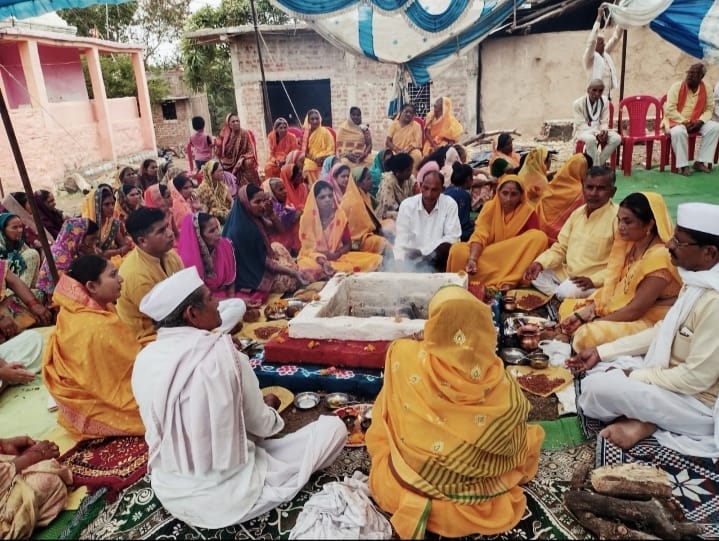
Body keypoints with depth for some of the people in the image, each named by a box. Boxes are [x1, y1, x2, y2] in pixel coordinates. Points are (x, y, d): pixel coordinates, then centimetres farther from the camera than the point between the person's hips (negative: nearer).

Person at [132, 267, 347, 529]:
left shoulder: (144, 360, -6)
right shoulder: (223, 355, -22)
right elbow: (261, 426, -8)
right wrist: (269, 406, 14)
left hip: (169, 494, 6)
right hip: (228, 495, -6)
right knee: (334, 426, -2)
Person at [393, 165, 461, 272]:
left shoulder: (450, 204, -6)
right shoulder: (407, 205, -5)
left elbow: (452, 237, -10)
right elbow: (401, 241, -11)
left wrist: (422, 251, -17)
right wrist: (400, 267, -28)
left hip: (438, 258, 0)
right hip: (413, 258, 0)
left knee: (445, 249, -31)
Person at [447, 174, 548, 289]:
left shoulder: (528, 213, -6)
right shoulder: (490, 207, -3)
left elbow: (533, 243, -11)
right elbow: (479, 236, -13)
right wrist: (472, 259, -35)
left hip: (514, 260, 0)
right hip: (488, 256, 0)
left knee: (540, 237, -26)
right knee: (457, 250, -26)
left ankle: (509, 281, -31)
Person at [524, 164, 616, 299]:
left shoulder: (617, 217, -16)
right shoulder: (578, 212, 7)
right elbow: (561, 247, 10)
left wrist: (594, 280, -27)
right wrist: (540, 263, -8)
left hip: (595, 280, -8)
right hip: (567, 272, 8)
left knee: (568, 292, -33)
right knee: (536, 274, -3)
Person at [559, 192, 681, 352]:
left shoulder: (659, 257, -25)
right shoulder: (630, 244, 1)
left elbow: (635, 310, -24)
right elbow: (611, 287, 2)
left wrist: (591, 322, -19)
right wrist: (582, 314, -9)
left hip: (649, 321, -9)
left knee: (588, 335, -29)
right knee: (568, 307, 7)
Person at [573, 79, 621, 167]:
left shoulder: (605, 102, -2)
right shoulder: (578, 103, -14)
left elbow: (604, 122, 1)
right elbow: (581, 125, -17)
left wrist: (603, 131, -24)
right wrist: (596, 134, -30)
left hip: (599, 130, 5)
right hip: (583, 131, -4)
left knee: (617, 138, -23)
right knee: (591, 139, -40)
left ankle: (599, 163, -14)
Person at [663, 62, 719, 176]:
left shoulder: (707, 89, -1)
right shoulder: (676, 87, -11)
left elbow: (709, 109, 4)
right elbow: (670, 109, -16)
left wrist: (700, 122, -15)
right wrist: (684, 122, -20)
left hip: (696, 122, 5)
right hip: (676, 121, -4)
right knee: (679, 132, -37)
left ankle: (700, 161, -13)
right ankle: (683, 165, -24)